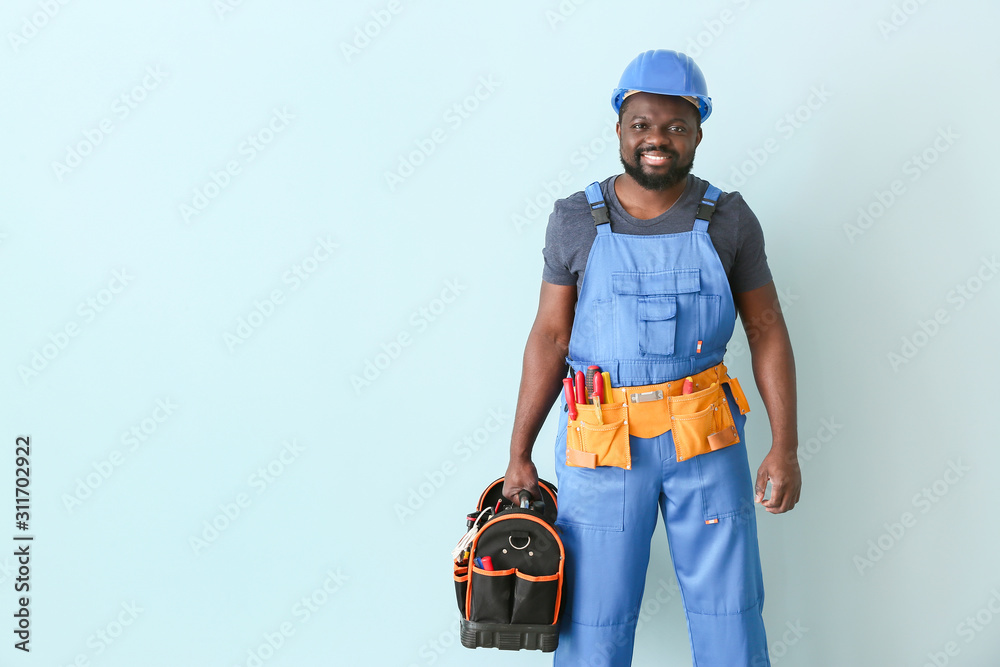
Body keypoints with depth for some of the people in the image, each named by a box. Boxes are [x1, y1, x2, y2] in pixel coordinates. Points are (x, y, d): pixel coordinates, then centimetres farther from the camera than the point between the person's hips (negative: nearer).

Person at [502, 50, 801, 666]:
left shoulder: (728, 220, 1)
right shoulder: (577, 221, 0)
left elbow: (767, 331, 3)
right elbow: (550, 337, 1)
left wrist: (785, 447, -4)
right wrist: (520, 453, 0)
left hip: (706, 437, 1)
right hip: (602, 445, 0)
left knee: (730, 616, 10)